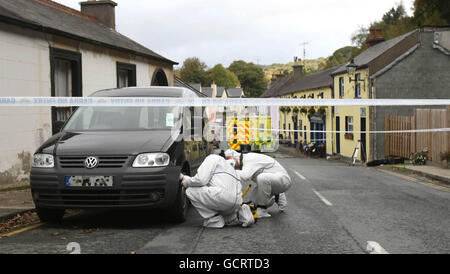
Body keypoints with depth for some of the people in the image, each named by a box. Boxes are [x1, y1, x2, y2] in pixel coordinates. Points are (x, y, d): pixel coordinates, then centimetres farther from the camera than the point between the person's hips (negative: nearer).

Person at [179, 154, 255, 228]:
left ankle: (214, 219, -1)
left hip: (224, 195, -10)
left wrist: (187, 181, 13)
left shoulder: (212, 158, 7)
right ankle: (241, 214, 11)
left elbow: (201, 180, -7)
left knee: (191, 191, -1)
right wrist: (185, 177, 37)